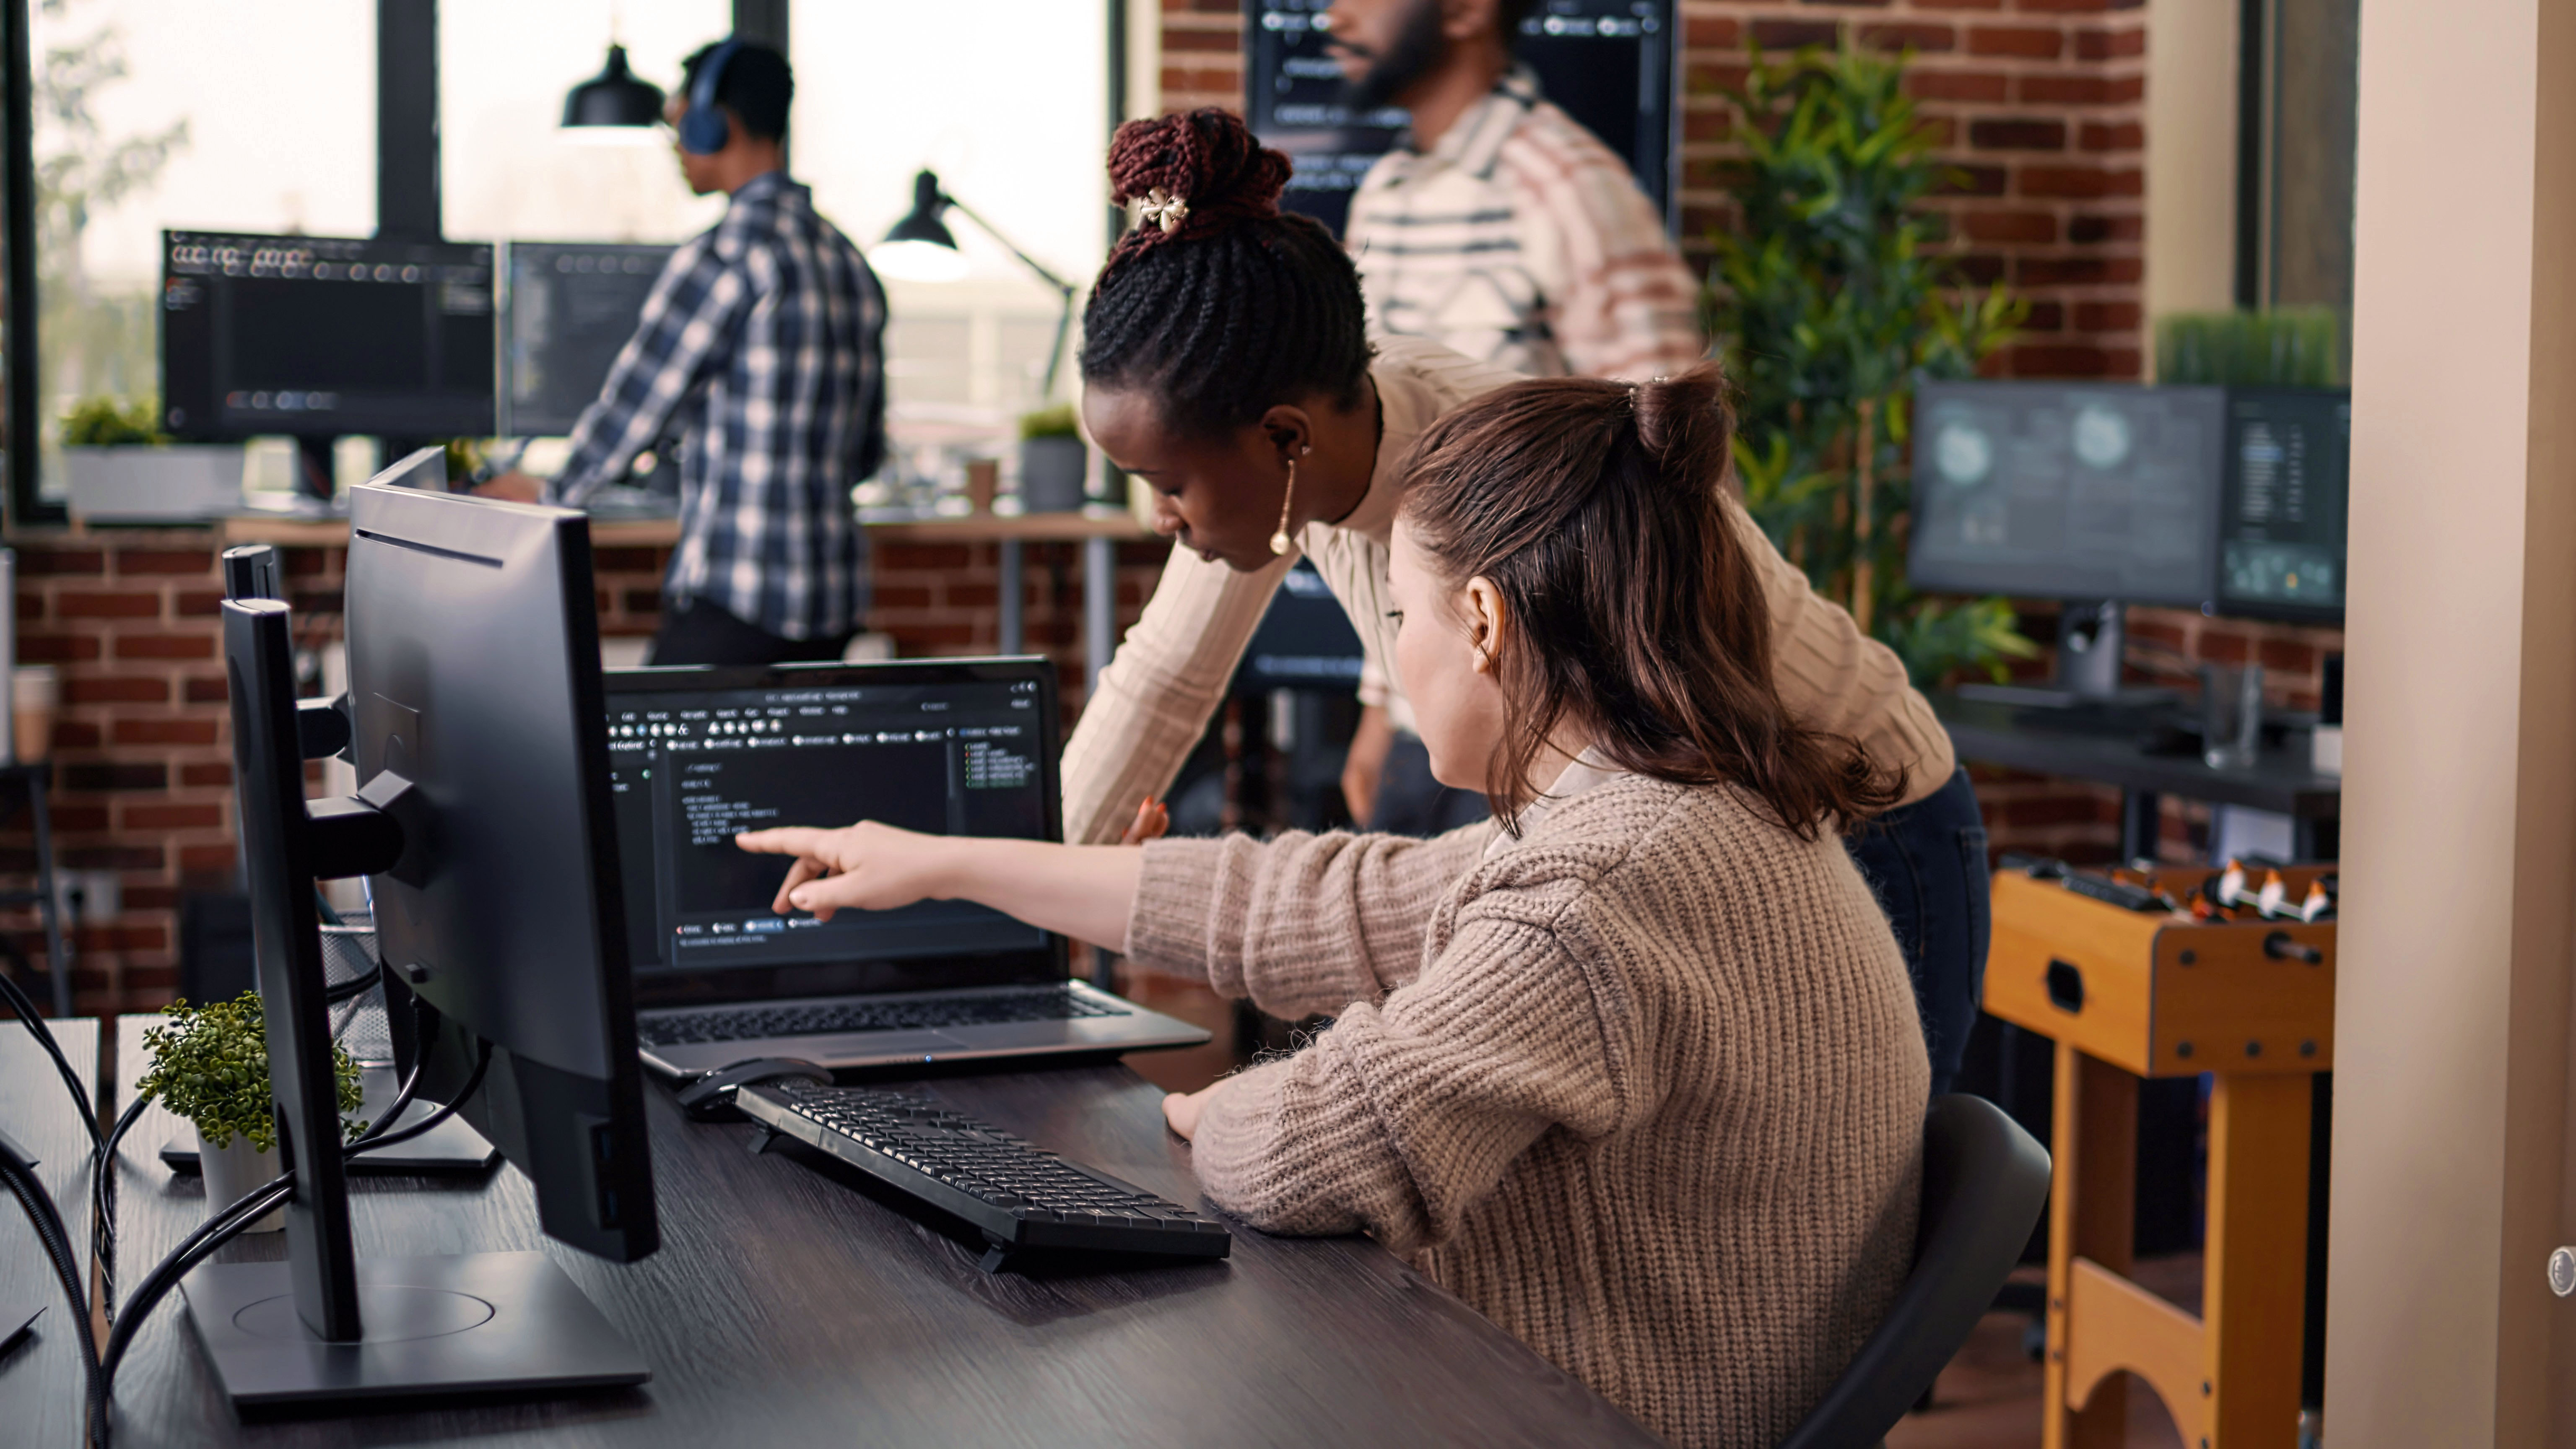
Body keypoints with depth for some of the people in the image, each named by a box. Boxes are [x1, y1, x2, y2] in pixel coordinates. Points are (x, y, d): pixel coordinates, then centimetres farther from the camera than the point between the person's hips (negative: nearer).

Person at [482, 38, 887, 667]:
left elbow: (632, 406, -5)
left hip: (735, 598, -8)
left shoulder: (724, 258, -12)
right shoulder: (850, 263, 13)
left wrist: (548, 492, 11)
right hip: (835, 600, 8)